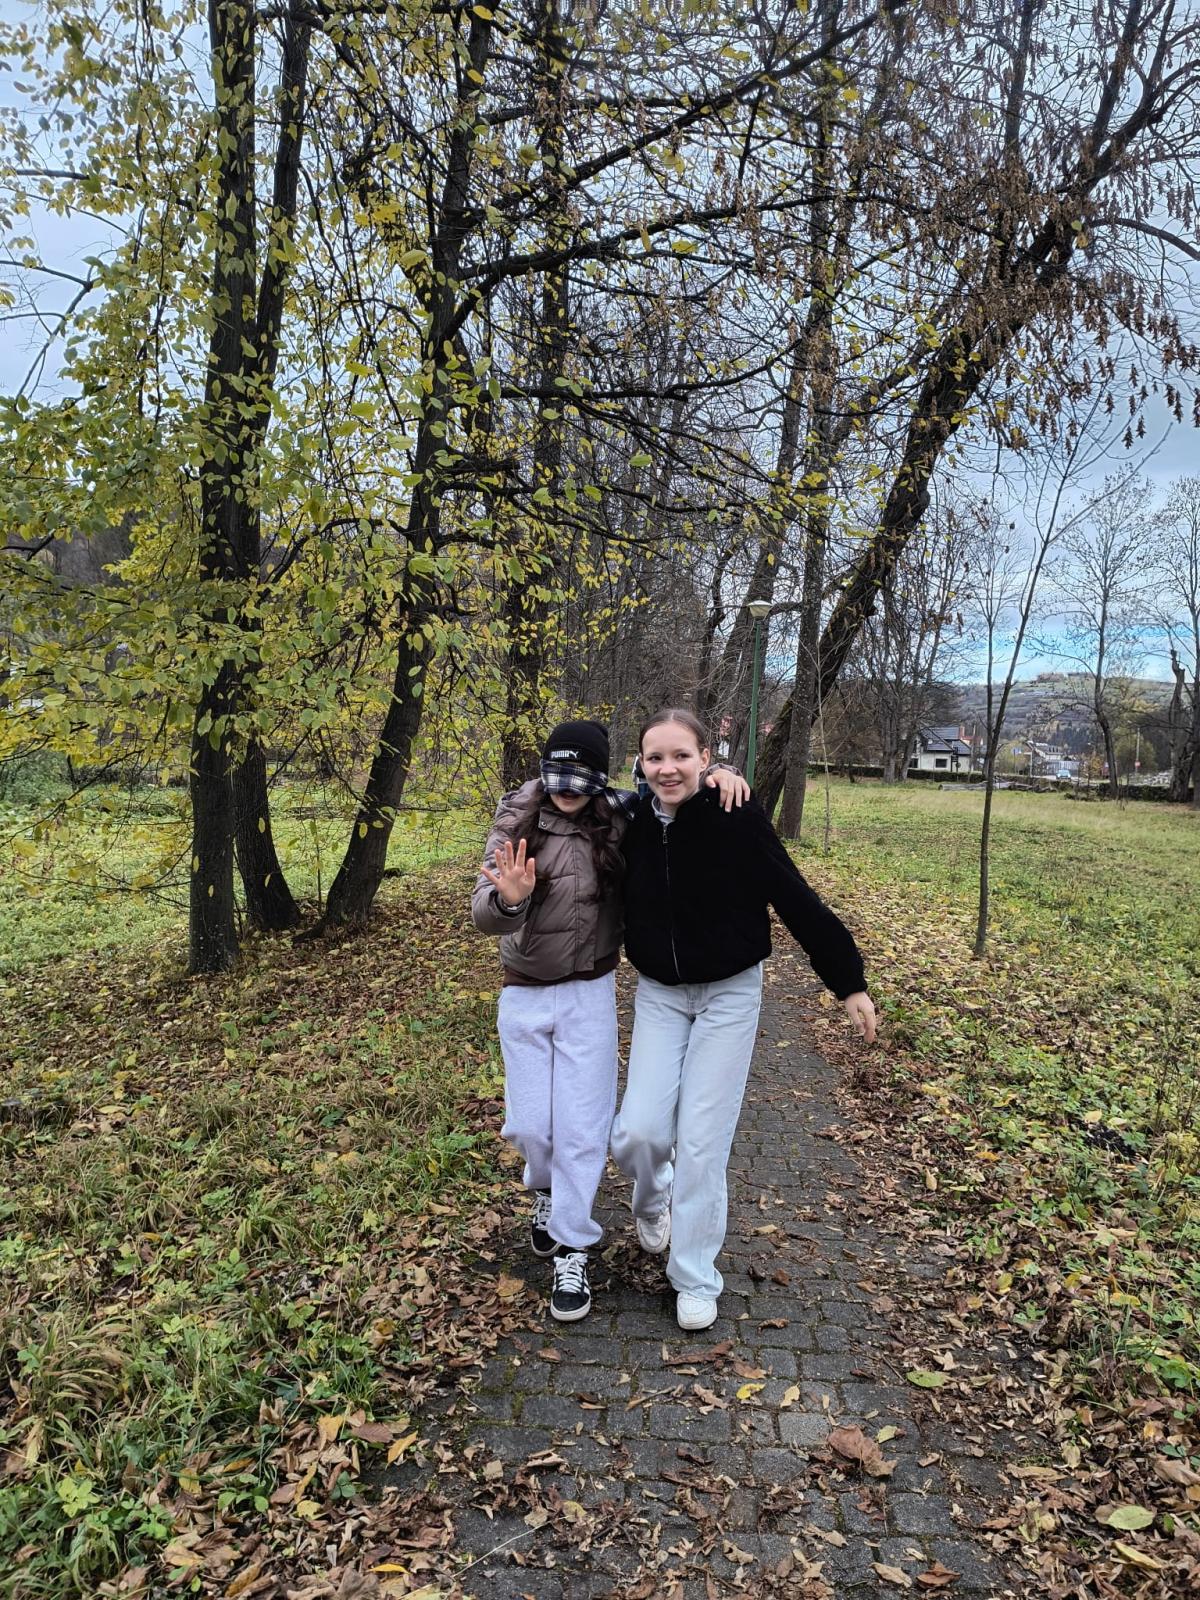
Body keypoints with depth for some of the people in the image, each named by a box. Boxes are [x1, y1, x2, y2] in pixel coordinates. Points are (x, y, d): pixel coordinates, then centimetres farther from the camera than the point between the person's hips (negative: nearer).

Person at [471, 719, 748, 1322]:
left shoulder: (619, 820, -8)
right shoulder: (518, 824, -9)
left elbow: (678, 780, 4)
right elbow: (483, 914, -18)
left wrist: (720, 774, -19)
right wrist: (509, 899, -41)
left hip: (588, 995, -1)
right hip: (523, 996, 1)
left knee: (582, 1128, 3)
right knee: (527, 1125, 10)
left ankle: (570, 1253, 21)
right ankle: (546, 1190, 44)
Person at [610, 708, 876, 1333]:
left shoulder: (737, 820, -21)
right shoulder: (634, 823, -9)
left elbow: (798, 902, -15)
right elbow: (621, 899, 10)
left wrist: (849, 983, -11)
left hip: (728, 995, -3)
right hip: (658, 994, 3)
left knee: (702, 1141, 0)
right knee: (637, 1132, -2)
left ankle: (695, 1277, 22)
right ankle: (652, 1199, 35)